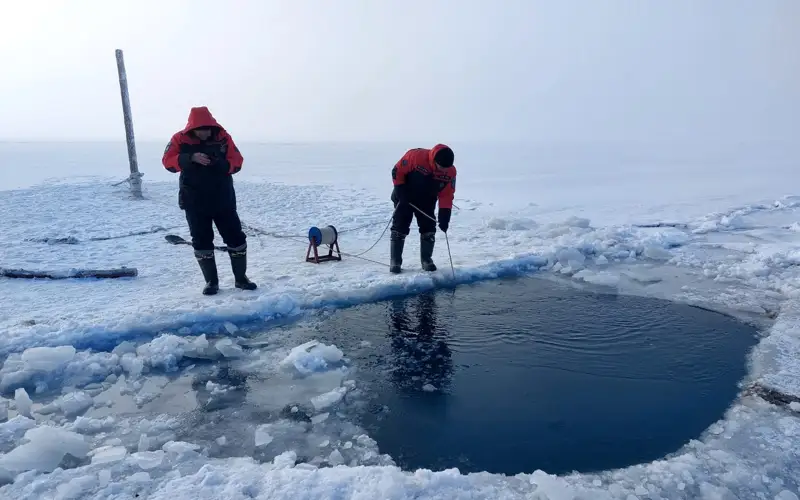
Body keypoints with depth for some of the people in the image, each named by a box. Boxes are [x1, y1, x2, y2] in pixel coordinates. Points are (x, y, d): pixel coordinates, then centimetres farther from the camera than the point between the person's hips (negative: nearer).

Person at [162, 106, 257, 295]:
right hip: (194, 202, 0)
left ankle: (241, 278, 17)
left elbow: (237, 162, -3)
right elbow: (168, 161, -10)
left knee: (236, 238, 2)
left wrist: (221, 163, -24)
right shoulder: (180, 139, -4)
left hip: (223, 199, 0)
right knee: (202, 242, 4)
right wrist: (191, 158, -25)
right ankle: (211, 281, 17)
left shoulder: (223, 137, -3)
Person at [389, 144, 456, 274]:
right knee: (400, 228, -5)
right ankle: (395, 261, 3)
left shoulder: (450, 171, -18)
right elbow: (397, 171, -17)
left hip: (427, 201, 3)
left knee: (429, 229, -1)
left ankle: (426, 259, 15)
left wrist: (444, 216, -19)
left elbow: (447, 195, -12)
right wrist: (400, 190, -20)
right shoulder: (415, 156, -30)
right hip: (405, 197, -3)